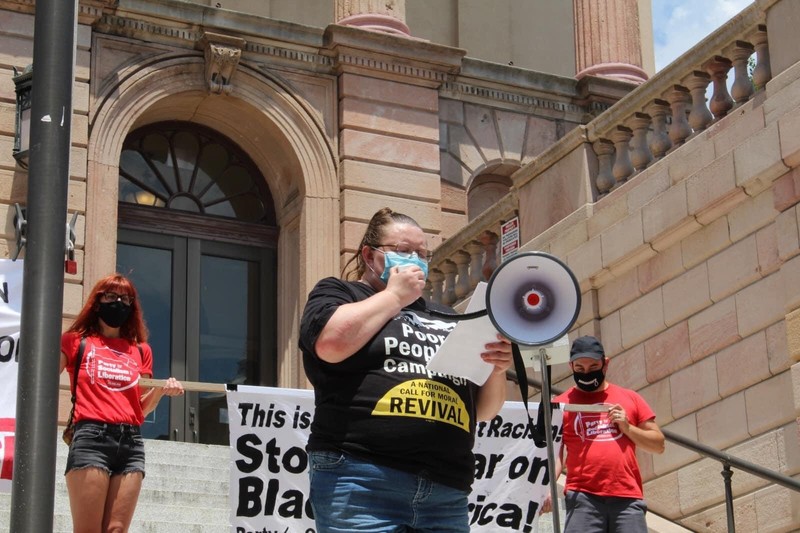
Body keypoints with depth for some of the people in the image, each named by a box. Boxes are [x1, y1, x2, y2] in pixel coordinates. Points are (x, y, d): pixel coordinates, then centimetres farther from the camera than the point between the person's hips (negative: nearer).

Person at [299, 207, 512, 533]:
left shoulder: (445, 318, 25)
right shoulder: (337, 293, 12)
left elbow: (484, 410, 25)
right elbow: (333, 342, -13)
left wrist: (496, 369, 3)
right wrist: (394, 296, 2)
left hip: (446, 493, 5)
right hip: (360, 483, -5)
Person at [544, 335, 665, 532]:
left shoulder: (630, 398, 17)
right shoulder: (562, 404, 12)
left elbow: (658, 444, 17)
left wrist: (627, 427, 0)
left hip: (628, 498, 2)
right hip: (583, 497, -1)